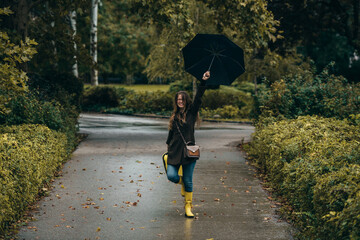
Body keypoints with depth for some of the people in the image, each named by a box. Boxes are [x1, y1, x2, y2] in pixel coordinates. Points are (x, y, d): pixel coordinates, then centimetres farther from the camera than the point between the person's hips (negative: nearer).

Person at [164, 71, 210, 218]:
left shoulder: (191, 113, 4)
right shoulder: (174, 116, 11)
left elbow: (198, 98, -7)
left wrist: (203, 82, -15)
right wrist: (168, 148, 14)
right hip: (175, 152, 2)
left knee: (188, 181, 0)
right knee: (172, 175, -12)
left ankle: (188, 205, 13)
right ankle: (182, 182, 23)